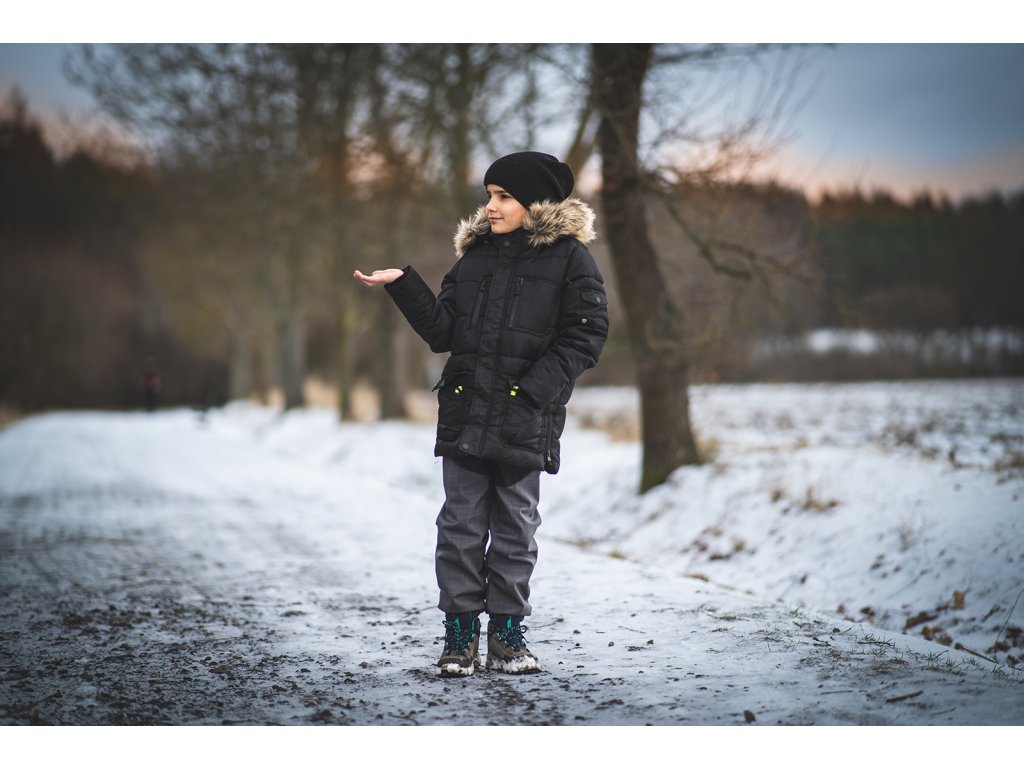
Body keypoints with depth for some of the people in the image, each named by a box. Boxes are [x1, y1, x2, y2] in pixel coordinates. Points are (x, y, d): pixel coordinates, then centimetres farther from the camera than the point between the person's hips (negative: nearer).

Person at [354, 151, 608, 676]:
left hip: (524, 419, -3)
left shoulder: (569, 256, 0)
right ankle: (460, 633, 10)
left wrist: (534, 390, -14)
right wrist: (403, 284, 1)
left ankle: (507, 633, 15)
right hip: (465, 413, 3)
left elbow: (585, 334, -5)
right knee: (461, 524, 2)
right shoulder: (474, 254, 13)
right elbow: (442, 331, 11)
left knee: (516, 529, 5)